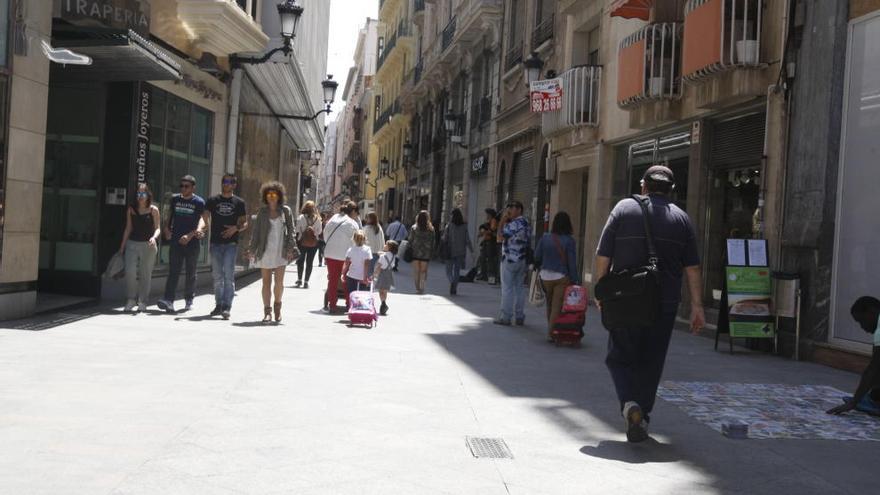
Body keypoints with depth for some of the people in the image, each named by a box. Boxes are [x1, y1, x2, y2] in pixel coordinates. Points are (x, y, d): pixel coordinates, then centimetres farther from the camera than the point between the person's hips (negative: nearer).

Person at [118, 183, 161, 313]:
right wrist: (122, 246, 14)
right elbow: (128, 228, 14)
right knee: (130, 272, -9)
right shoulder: (131, 209, 9)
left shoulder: (153, 210, 1)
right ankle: (131, 299, 3)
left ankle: (142, 302, 10)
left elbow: (157, 228, 2)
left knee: (145, 274, 2)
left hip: (148, 245, -2)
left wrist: (154, 237, -19)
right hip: (132, 243, 2)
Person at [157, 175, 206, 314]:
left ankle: (189, 300, 22)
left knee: (190, 273, 8)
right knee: (173, 272, -9)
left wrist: (190, 235, -24)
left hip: (192, 242, -2)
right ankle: (169, 300, -17)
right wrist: (167, 228, 6)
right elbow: (170, 215, 23)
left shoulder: (199, 202, -1)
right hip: (175, 240, 2)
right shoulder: (175, 199, 11)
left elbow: (202, 220, -11)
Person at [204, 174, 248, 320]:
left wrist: (236, 228, -11)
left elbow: (245, 223, 7)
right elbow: (205, 216, 10)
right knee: (217, 276, 9)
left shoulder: (239, 202, 6)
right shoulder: (213, 201, 11)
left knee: (229, 276, -9)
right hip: (215, 243, 2)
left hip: (231, 243, -2)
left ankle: (226, 307, -11)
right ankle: (218, 305, 18)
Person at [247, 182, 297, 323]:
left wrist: (291, 248, -5)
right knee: (266, 282, 4)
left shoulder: (286, 210, 4)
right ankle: (267, 311, 9)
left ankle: (277, 306, 19)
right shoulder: (262, 212, 8)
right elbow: (256, 231, 9)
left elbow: (291, 230, 4)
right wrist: (252, 249, 3)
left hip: (280, 251, -1)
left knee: (279, 282, -5)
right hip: (265, 251, 1)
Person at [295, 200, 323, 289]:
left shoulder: (301, 218, -8)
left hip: (302, 242, -1)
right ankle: (306, 282, 3)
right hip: (314, 243, 1)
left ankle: (299, 279, 15)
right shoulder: (318, 219, -3)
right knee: (309, 262, 5)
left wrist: (297, 240, 4)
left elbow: (297, 230, -6)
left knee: (300, 260, 15)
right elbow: (320, 232, 2)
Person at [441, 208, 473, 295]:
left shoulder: (449, 227, -8)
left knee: (449, 270, 8)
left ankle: (452, 281, -22)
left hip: (451, 252, -2)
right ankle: (453, 289, 6)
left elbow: (445, 239, -8)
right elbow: (468, 240, -4)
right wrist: (472, 251, 3)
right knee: (457, 271, 10)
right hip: (461, 252, 2)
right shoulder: (464, 227, -2)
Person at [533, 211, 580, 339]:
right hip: (562, 277, -3)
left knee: (550, 304, 18)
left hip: (545, 276, 3)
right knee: (557, 305, 2)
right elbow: (572, 263, -10)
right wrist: (574, 281, -4)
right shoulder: (569, 241, -10)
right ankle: (551, 332, 0)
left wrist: (540, 269, 23)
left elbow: (537, 258, 4)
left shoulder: (545, 238, -1)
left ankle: (550, 329, 25)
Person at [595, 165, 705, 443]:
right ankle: (642, 417, 16)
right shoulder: (681, 218, 5)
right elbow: (692, 267, 2)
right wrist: (697, 306, 5)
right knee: (651, 363, 12)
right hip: (664, 303, 2)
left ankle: (630, 404, -15)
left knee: (620, 357, 8)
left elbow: (603, 255, -2)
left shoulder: (624, 208, 1)